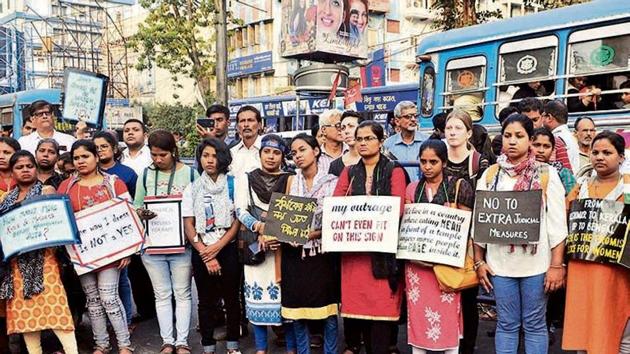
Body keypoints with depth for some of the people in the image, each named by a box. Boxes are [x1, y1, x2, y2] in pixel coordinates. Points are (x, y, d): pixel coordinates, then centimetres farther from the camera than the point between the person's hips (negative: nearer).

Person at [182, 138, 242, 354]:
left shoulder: (233, 184, 1)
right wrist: (205, 254, -9)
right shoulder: (192, 189, 5)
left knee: (231, 298, 6)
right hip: (201, 252, 1)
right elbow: (188, 226, 1)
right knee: (206, 301, 8)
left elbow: (238, 220, -3)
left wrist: (217, 247, -12)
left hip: (228, 249, -1)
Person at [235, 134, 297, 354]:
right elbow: (240, 210, 0)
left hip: (283, 245, -1)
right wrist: (259, 227, -17)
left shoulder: (290, 180, 6)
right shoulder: (246, 179, 9)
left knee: (286, 293, -2)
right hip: (256, 244, 1)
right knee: (258, 294, 3)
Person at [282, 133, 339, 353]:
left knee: (328, 311, 3)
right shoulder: (291, 181, 7)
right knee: (297, 311, 8)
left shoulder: (332, 182, -2)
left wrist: (315, 233, -17)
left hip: (323, 252, -2)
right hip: (295, 253, 3)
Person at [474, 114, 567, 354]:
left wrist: (556, 265, -8)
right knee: (506, 324, 11)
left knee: (535, 324, 8)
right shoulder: (490, 175, 5)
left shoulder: (546, 174, -2)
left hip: (537, 262, -2)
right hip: (499, 262, 2)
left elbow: (557, 223, -4)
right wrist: (479, 261, 4)